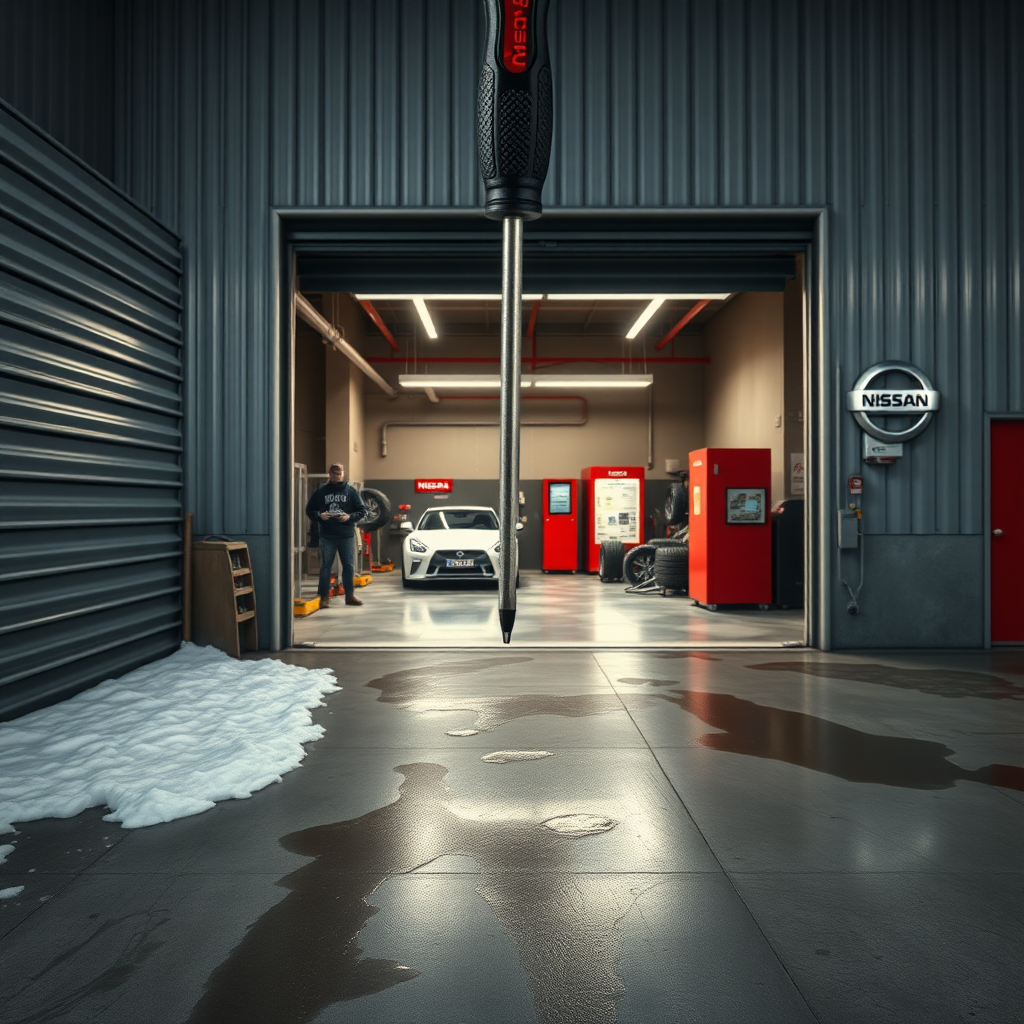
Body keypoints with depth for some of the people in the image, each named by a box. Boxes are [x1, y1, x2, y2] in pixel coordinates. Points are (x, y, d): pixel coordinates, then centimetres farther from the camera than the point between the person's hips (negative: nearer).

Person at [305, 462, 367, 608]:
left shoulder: (351, 490, 5)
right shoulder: (321, 490, 5)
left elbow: (362, 510, 5)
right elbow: (309, 510, 8)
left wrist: (350, 517, -12)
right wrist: (320, 515, -12)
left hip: (347, 535, 1)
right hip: (327, 536, -1)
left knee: (348, 566, 7)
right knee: (326, 566, 2)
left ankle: (350, 595, 18)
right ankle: (324, 597, 8)